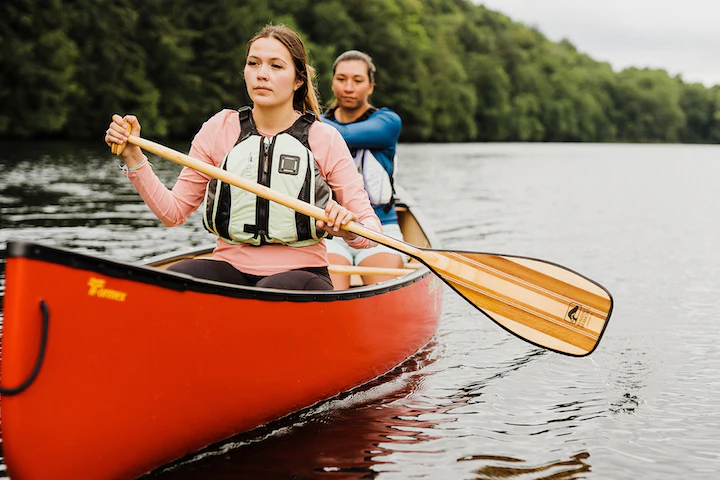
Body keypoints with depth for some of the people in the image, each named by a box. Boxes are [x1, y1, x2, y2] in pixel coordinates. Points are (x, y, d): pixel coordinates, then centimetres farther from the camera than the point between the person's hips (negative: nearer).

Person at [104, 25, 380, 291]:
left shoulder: (324, 139, 0)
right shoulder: (219, 129, 6)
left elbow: (372, 227, 1)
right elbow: (174, 212, 5)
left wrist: (350, 230, -22)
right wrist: (132, 157, -5)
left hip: (300, 274, -2)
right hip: (230, 268, 2)